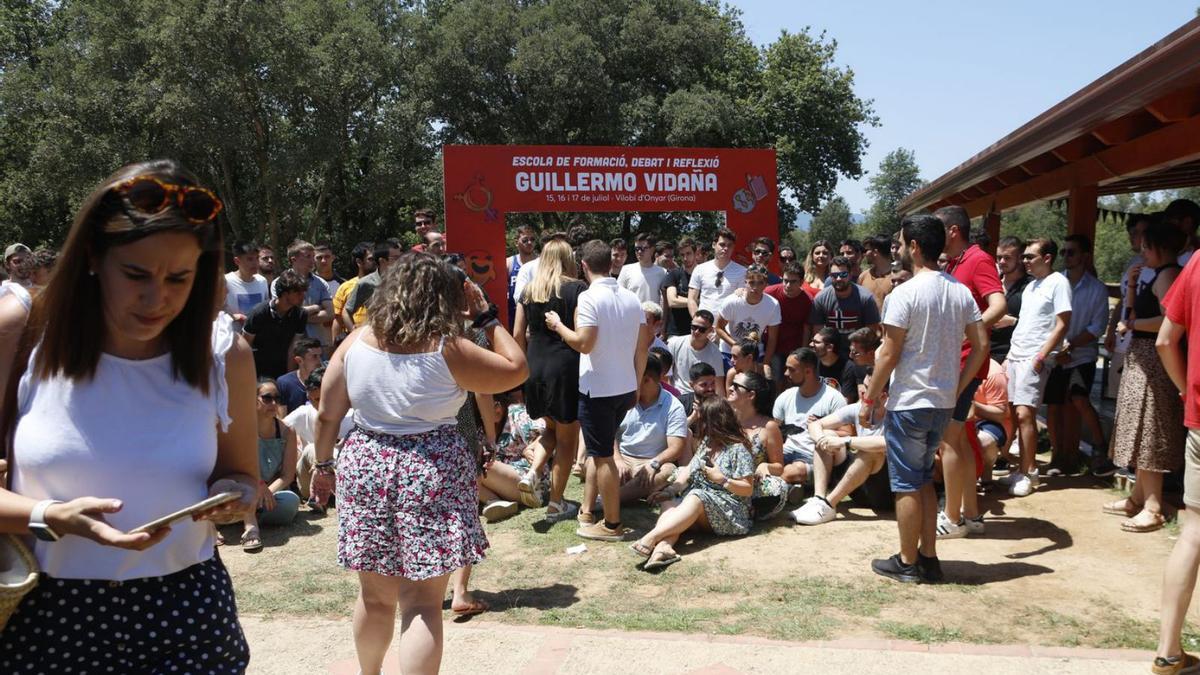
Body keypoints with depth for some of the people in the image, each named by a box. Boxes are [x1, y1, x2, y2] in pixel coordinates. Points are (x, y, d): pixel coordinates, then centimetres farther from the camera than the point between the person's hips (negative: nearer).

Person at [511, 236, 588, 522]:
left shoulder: (529, 290, 7)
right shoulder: (576, 289, -7)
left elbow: (518, 334, 8)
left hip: (535, 367, 5)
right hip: (566, 368, -5)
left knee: (551, 427, 26)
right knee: (567, 437, 8)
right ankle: (555, 503, 12)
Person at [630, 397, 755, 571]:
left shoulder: (738, 449, -4)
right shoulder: (706, 442, 20)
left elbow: (748, 490, -6)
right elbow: (688, 471, 12)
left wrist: (722, 479, -16)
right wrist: (670, 490, -3)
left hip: (728, 509, -7)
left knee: (696, 499, -36)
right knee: (668, 503, -22)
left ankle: (651, 538, -54)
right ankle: (663, 546, -53)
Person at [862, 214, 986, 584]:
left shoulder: (905, 293, -15)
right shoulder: (961, 291, 5)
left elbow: (888, 355, -15)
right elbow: (980, 346, 6)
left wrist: (868, 400, -7)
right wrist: (957, 388, 12)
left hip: (908, 402, -7)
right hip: (943, 402, 7)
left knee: (906, 484, 4)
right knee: (924, 479, 18)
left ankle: (907, 563, 14)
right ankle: (928, 558, 22)